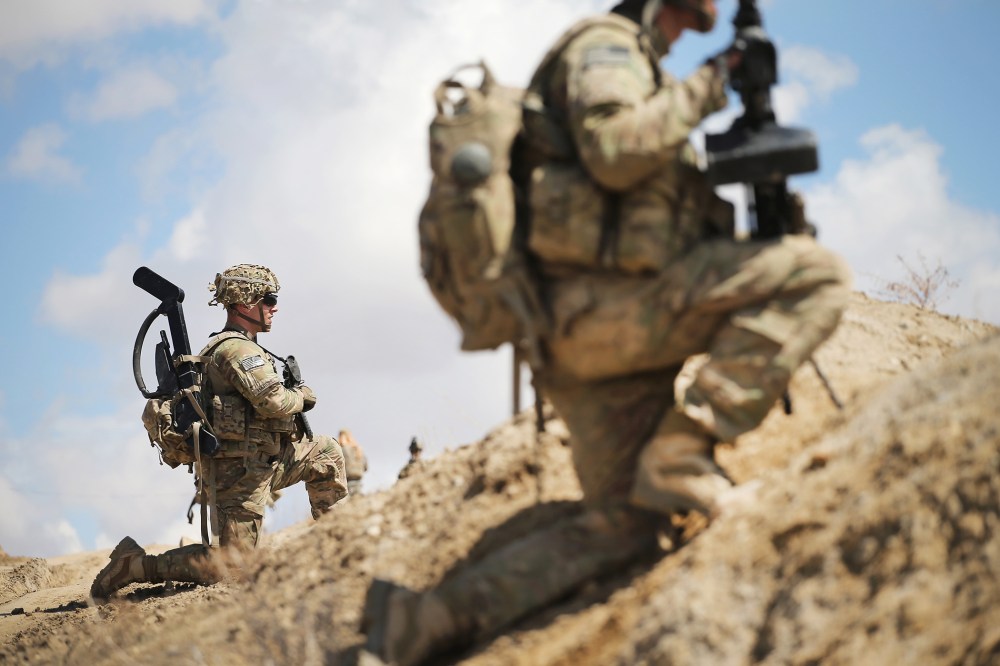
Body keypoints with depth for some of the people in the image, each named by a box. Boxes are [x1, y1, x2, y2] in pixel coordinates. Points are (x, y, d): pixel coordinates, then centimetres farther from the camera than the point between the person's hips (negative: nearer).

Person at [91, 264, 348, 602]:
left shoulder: (228, 347, 17)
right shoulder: (236, 349, -17)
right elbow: (273, 400, -27)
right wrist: (302, 397, -5)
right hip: (241, 469, -11)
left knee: (327, 453, 20)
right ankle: (134, 564, -5)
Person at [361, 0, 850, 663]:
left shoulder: (625, 57, 31)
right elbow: (615, 148, -21)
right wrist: (704, 86, -9)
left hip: (585, 333, 10)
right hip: (598, 303, -10)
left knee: (621, 528, 12)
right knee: (816, 274, -15)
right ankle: (682, 459, -19)